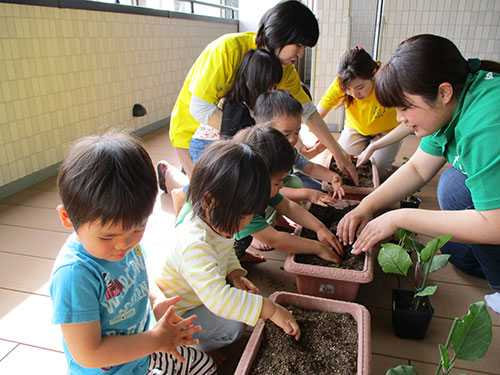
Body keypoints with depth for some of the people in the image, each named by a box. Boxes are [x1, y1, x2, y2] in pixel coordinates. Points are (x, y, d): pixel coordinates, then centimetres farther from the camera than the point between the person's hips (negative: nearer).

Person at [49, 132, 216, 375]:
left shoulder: (129, 240, -12)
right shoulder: (74, 274, -33)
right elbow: (88, 354, -28)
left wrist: (157, 300, -8)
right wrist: (156, 339, -22)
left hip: (142, 354, 7)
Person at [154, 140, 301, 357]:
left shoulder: (216, 222, -10)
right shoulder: (195, 245, -40)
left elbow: (226, 252, 11)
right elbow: (218, 298, -49)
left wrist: (235, 273, -10)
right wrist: (271, 310, -44)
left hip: (202, 294, 9)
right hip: (175, 314, -9)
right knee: (233, 326, -22)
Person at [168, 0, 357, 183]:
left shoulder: (285, 69, -11)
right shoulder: (228, 48, -32)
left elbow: (309, 112, -3)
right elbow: (199, 109, -35)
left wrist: (339, 154, -3)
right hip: (192, 131, -6)